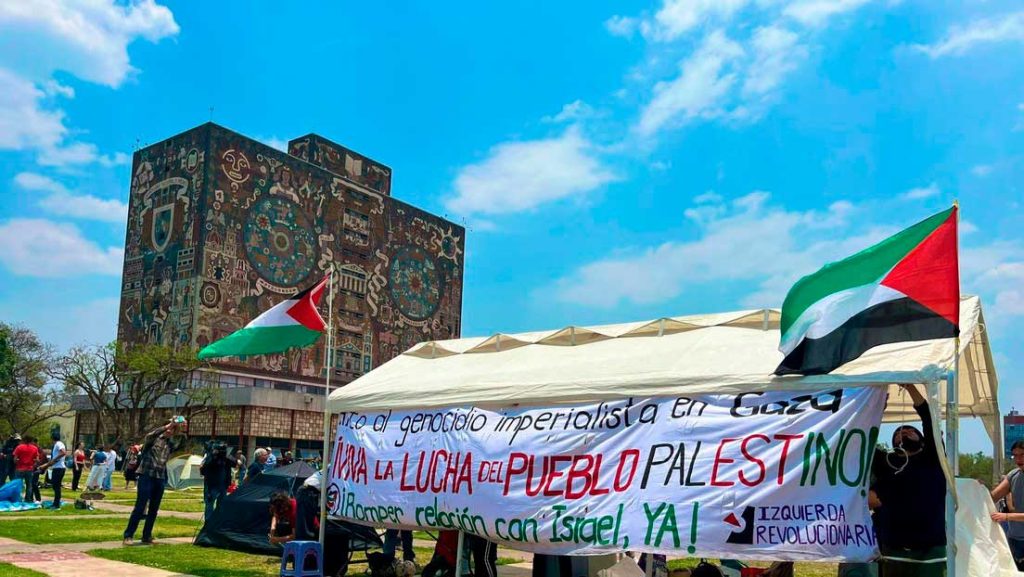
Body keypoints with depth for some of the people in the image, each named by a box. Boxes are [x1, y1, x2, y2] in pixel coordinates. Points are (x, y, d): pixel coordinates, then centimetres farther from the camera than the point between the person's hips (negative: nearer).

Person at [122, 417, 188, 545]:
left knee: (153, 510, 8)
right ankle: (128, 535, -1)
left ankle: (146, 536, 17)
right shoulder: (154, 439, -3)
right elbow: (150, 435, -24)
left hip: (160, 479, 6)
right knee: (140, 508, -7)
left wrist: (184, 432, -12)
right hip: (147, 476, -6)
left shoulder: (170, 444, 12)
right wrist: (168, 425, -27)